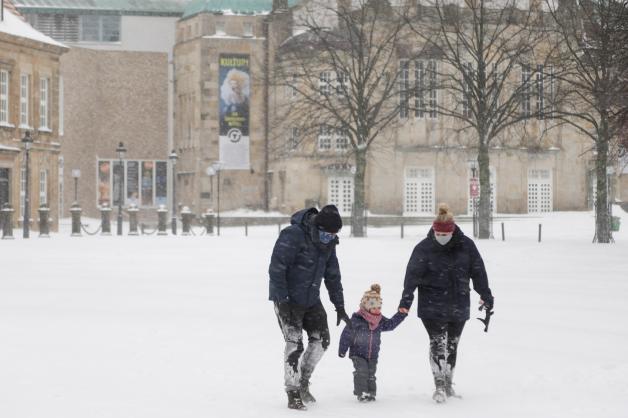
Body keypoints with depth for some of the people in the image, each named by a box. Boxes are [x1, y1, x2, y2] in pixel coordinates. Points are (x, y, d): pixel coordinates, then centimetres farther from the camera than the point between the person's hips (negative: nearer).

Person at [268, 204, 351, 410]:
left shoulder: (328, 242, 3)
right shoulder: (292, 235, -22)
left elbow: (333, 276, 12)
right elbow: (276, 268, -23)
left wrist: (339, 306, 11)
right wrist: (283, 300, -25)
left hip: (311, 300, 7)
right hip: (288, 300, -7)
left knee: (321, 340, 5)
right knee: (294, 344, -10)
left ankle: (303, 381, 23)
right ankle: (293, 394, -3)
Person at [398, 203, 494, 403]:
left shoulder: (466, 246, -1)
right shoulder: (424, 248, -8)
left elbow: (478, 272, 5)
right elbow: (413, 274, -14)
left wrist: (486, 296, 7)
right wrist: (406, 300, -24)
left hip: (459, 306, 3)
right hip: (432, 306, -3)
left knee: (452, 344, 13)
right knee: (437, 343, -11)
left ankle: (448, 384, 24)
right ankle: (439, 386, -12)